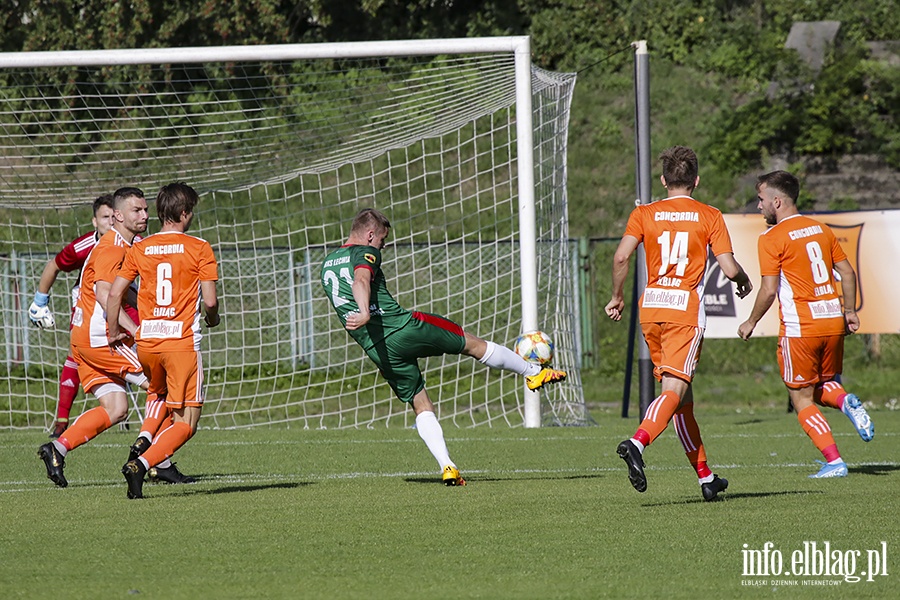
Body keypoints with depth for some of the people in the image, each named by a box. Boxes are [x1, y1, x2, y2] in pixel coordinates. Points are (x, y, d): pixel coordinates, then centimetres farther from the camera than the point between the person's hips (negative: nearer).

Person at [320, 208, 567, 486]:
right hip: (404, 327, -7)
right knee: (473, 343, 14)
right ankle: (534, 372, 29)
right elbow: (361, 281, -28)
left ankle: (446, 466, -3)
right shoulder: (365, 253, -6)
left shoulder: (327, 263, 18)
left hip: (377, 349, 7)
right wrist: (365, 313, -45)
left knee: (420, 404, 13)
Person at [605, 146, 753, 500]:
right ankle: (637, 443, -40)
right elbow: (729, 268, -3)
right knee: (674, 391, -13)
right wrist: (744, 282, 19)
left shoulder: (644, 214, 8)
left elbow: (621, 257, -5)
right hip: (686, 308, -4)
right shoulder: (709, 216, 3)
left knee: (681, 394, 12)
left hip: (651, 306, 4)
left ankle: (705, 476, 19)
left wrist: (617, 296, 9)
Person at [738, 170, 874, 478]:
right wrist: (850, 311, 23)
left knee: (802, 399, 5)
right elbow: (847, 272, 14)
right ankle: (846, 402, -9)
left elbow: (769, 290, -12)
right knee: (823, 385, 24)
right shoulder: (821, 229, 11)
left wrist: (751, 322, 2)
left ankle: (834, 462, -4)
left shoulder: (772, 238, -8)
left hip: (799, 326, -6)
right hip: (833, 320, 6)